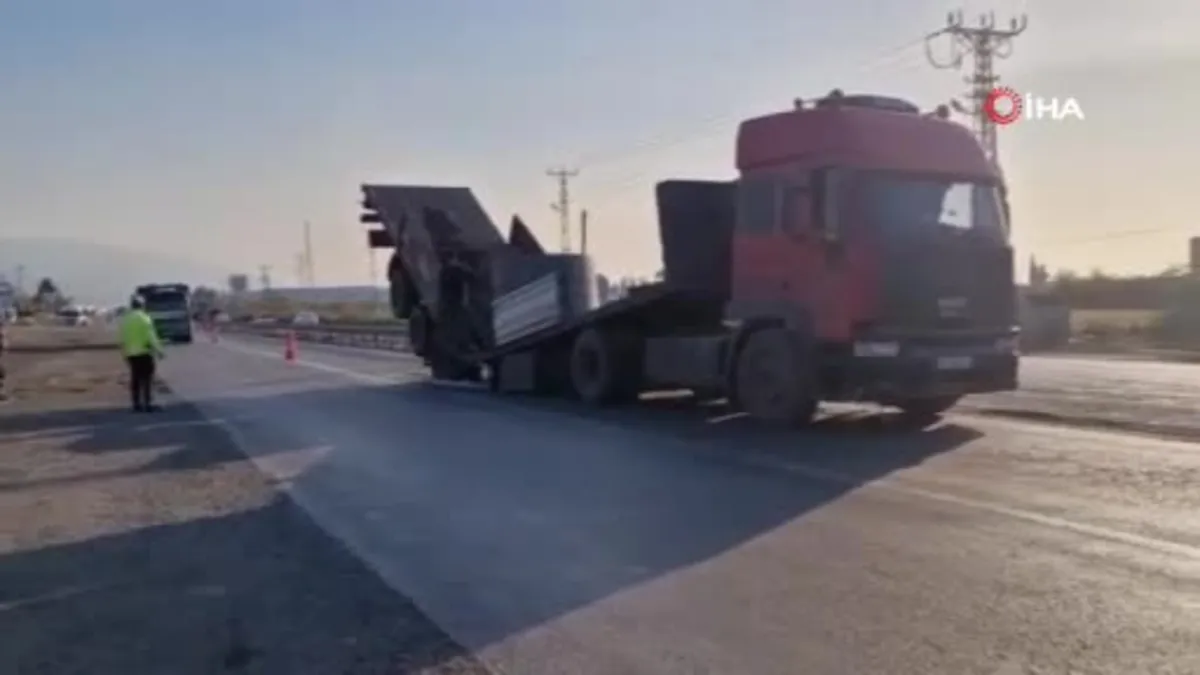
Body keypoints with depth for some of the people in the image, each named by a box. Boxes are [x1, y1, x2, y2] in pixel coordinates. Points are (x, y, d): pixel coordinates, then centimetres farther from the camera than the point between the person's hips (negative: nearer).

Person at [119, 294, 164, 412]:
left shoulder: (125, 319, 8)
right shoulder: (144, 318, -12)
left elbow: (123, 338, 10)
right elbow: (150, 336, -15)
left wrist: (125, 352, 18)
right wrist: (158, 350, -10)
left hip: (131, 353, 6)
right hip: (144, 352, -6)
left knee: (135, 378, 9)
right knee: (147, 378, -4)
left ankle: (137, 404, 10)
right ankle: (148, 404, -7)